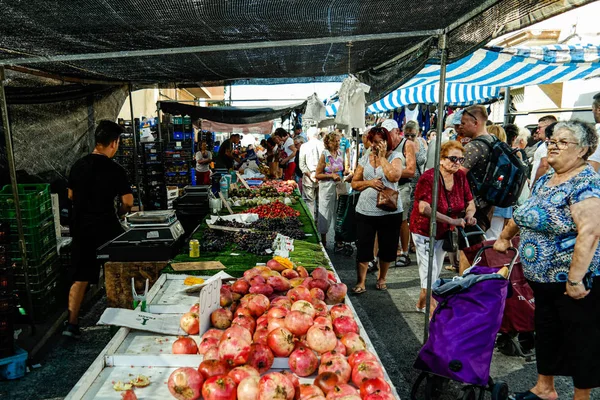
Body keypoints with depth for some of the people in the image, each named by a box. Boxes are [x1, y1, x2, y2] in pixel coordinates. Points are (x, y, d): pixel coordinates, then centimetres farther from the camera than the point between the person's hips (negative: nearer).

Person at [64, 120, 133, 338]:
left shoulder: (78, 165, 3)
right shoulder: (115, 170, -14)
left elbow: (71, 195, 14)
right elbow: (128, 202, -13)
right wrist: (119, 212, 7)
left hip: (81, 228, 5)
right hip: (106, 228, -5)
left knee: (80, 277, 12)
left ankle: (72, 323, 11)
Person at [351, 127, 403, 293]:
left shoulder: (394, 156, -1)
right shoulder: (365, 158, 7)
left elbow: (394, 176, -21)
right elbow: (355, 183, 7)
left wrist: (382, 156, -12)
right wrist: (369, 182, -12)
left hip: (389, 211, -2)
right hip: (365, 211, 2)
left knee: (387, 248, 11)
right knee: (363, 247, 4)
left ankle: (381, 279, 32)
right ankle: (361, 282, 14)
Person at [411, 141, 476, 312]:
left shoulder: (461, 176, -4)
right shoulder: (428, 177, -23)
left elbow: (470, 203, 5)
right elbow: (424, 208, -32)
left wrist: (469, 215, -18)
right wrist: (452, 221, -35)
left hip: (443, 233, 7)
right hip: (424, 232, -7)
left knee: (435, 273, 18)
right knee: (430, 274, -6)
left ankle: (421, 304, 37)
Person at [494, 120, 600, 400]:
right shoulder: (544, 180, 8)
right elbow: (525, 213, 22)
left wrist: (575, 280, -31)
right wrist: (504, 238, 29)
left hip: (573, 281, -8)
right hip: (543, 279, 9)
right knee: (546, 333, 19)